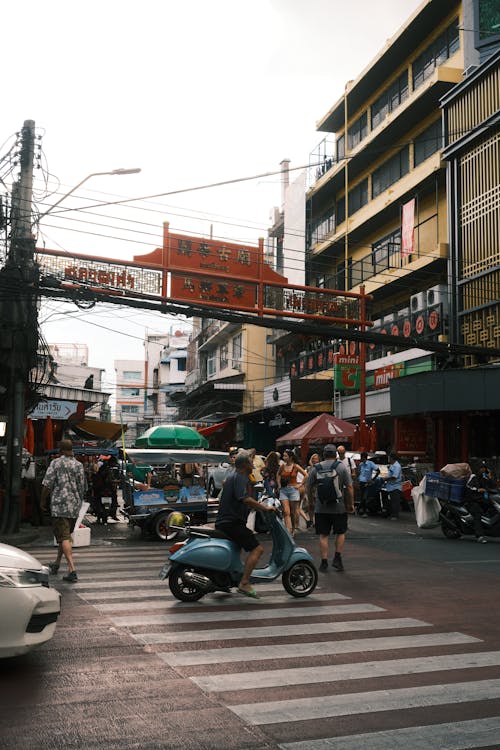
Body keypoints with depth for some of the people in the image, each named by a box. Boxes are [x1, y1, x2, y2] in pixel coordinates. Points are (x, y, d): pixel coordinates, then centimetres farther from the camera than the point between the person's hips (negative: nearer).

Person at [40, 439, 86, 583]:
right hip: (75, 506, 5)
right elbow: (82, 488, 8)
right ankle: (56, 564, 33)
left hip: (60, 504, -5)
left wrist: (43, 500, 5)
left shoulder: (56, 463, -5)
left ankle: (72, 570, -18)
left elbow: (47, 484, -8)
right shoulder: (79, 465, 8)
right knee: (65, 535, 20)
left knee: (64, 537, -8)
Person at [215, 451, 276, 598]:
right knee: (257, 548, -17)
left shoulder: (232, 476, 20)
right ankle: (244, 583, -23)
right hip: (232, 522, -11)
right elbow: (245, 499, -26)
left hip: (222, 522, 11)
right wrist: (265, 508, -19)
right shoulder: (241, 478, -12)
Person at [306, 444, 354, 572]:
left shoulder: (316, 468, 1)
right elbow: (349, 487, -5)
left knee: (323, 535, 6)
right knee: (340, 533, 15)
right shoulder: (341, 467, -3)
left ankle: (324, 562, 7)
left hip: (321, 508, 1)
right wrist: (351, 504, 3)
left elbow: (309, 487, 4)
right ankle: (337, 558, 6)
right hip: (339, 507, -1)